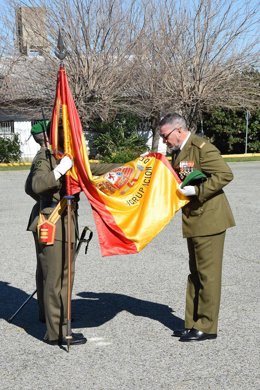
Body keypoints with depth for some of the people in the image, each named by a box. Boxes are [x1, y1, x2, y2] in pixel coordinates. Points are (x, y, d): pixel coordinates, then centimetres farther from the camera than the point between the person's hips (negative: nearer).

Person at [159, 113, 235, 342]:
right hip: (194, 220, 10)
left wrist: (197, 190, -23)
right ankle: (193, 323, 24)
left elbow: (225, 174, -22)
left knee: (207, 273, -3)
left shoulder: (202, 148, -15)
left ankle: (207, 327, 5)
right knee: (196, 273, 15)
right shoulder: (178, 152, 13)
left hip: (209, 219, -10)